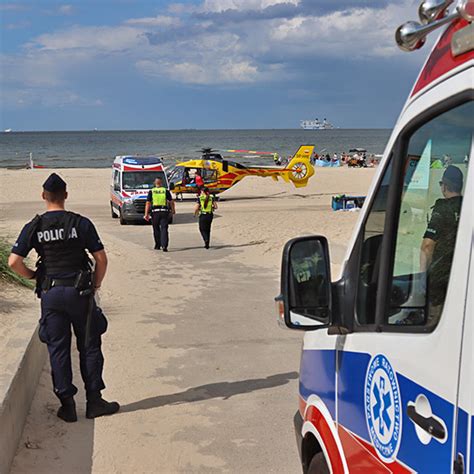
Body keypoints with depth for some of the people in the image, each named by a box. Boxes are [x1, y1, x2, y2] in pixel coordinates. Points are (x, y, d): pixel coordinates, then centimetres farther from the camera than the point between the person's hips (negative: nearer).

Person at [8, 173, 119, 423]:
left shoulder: (35, 227, -1)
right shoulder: (81, 223, -4)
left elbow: (13, 261, -7)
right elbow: (101, 259, -5)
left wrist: (32, 275, 10)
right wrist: (96, 285, 8)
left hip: (50, 294, 1)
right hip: (79, 291, -1)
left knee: (58, 349, 9)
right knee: (89, 346, 10)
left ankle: (67, 404, 12)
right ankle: (94, 401, 14)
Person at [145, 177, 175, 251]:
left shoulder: (151, 191, 4)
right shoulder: (166, 191, 4)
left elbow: (148, 203, -2)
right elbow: (171, 202, 4)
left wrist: (146, 214, -3)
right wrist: (173, 210, 19)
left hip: (155, 212, 0)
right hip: (164, 212, 0)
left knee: (156, 229, 14)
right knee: (164, 229, -2)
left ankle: (158, 245, 23)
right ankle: (164, 245, -16)